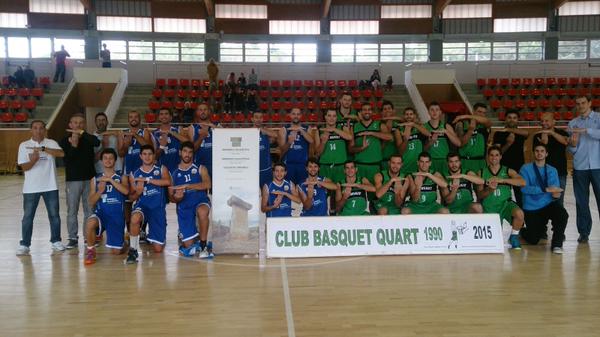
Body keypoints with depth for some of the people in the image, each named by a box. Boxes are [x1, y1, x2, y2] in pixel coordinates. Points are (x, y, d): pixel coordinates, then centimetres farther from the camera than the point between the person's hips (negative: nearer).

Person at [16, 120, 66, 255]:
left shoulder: (51, 143, 1)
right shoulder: (24, 145, 1)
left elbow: (61, 153, -20)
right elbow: (24, 167, -4)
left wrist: (42, 149, -27)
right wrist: (33, 160, -25)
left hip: (50, 186, 0)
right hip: (31, 188, 0)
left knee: (54, 215, 6)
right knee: (27, 216, 3)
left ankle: (56, 241, 19)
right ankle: (24, 245, 11)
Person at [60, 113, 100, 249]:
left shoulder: (88, 138, 5)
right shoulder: (64, 141, 3)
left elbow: (97, 143, -19)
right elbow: (66, 160, -7)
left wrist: (82, 133, -24)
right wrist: (73, 145, -19)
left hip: (90, 178, 1)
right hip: (73, 179, -1)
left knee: (90, 210, 5)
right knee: (72, 210, 1)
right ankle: (73, 238, 9)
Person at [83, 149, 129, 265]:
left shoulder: (122, 177, 4)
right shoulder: (95, 179, 7)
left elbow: (126, 191, -17)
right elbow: (91, 202, 4)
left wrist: (110, 179, -19)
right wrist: (100, 191, -14)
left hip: (117, 215, 0)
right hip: (101, 213, 1)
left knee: (116, 251, 0)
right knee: (90, 223, -37)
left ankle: (122, 243, 39)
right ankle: (90, 250, -10)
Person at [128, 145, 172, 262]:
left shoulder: (161, 169, 5)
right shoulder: (134, 174, 7)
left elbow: (168, 182, -17)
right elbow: (132, 197, 10)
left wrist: (147, 179, -19)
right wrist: (138, 192, -13)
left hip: (158, 207, 0)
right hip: (142, 204, 0)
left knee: (158, 249, 1)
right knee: (135, 218, -40)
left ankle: (151, 238, 39)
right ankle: (133, 249, -20)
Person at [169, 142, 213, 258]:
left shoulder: (200, 169, 7)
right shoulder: (174, 174, 14)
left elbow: (207, 184, -12)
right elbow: (171, 196, 15)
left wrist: (186, 186, -19)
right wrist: (176, 197, -10)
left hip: (200, 200, -2)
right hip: (184, 206, 2)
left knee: (202, 212, -42)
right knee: (188, 248, -4)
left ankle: (203, 245, -23)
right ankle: (196, 242, 34)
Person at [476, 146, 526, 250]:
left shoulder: (508, 171, 5)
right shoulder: (482, 173, 6)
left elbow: (522, 182, -14)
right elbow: (479, 195, 2)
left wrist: (501, 180, -23)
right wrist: (490, 189, -19)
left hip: (505, 203, 0)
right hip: (489, 207, 1)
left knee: (519, 213, -34)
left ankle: (514, 237, -6)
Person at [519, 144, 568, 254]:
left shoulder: (552, 171, 6)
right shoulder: (526, 169, -5)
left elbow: (556, 190, -1)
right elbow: (524, 188, -19)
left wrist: (556, 195, -26)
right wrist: (546, 189, -27)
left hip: (548, 205, 2)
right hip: (531, 208, -2)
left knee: (563, 214, -31)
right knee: (533, 241, -2)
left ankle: (557, 244, -11)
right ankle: (524, 231, 35)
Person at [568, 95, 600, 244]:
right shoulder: (572, 123, 12)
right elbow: (571, 150, 10)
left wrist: (586, 130, -20)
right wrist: (573, 144, -11)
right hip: (580, 167, 2)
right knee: (581, 201, 4)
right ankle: (583, 232, 11)